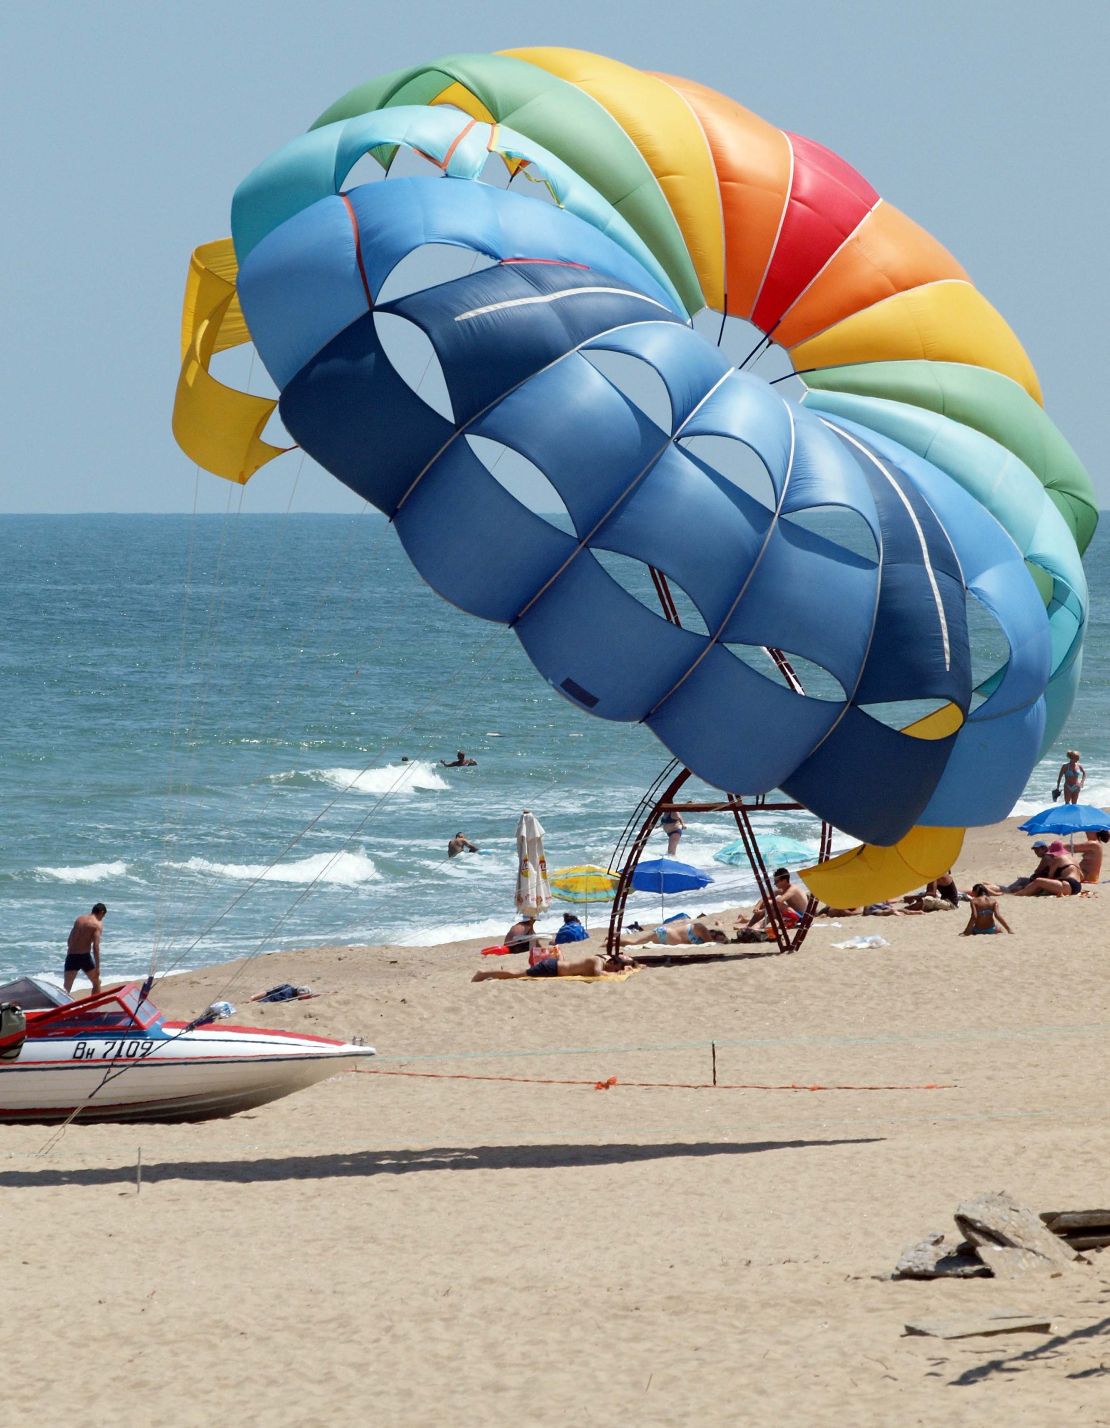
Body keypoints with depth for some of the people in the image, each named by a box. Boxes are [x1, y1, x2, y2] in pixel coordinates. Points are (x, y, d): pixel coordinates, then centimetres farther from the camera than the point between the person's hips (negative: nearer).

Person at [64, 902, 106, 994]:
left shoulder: (79, 919, 14)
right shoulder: (97, 924, -5)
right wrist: (97, 967, -12)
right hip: (84, 956, -4)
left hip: (71, 956, 4)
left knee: (66, 988, 3)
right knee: (96, 983, 18)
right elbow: (96, 946, -13)